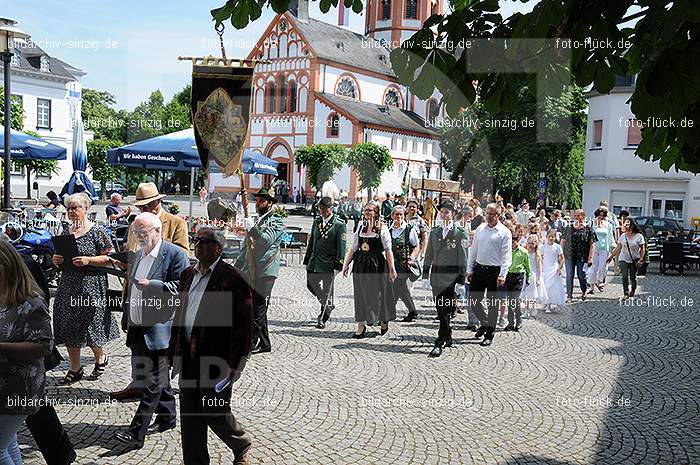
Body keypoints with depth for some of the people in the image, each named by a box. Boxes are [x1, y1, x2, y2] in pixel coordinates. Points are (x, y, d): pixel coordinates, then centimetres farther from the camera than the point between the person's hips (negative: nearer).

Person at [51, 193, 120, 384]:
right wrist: (56, 259, -1)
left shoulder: (96, 231, -7)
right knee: (68, 328, 8)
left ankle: (101, 358, 27)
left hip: (90, 286, -6)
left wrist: (89, 260, -20)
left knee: (89, 326, -1)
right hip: (68, 286, 6)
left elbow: (111, 257, -9)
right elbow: (60, 256, 21)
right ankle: (75, 369, 20)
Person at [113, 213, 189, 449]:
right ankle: (167, 418, 30)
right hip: (137, 327, 8)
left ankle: (136, 432, -6)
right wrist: (126, 317, 21)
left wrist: (152, 285, -21)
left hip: (158, 328, -8)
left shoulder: (175, 254, -9)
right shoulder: (139, 254, 16)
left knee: (153, 381, -6)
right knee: (158, 377, 17)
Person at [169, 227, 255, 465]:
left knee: (215, 413, 3)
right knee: (189, 416, 12)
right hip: (189, 357, 7)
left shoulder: (232, 279, -13)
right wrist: (173, 351, 16)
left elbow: (243, 326, -14)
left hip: (216, 358, -7)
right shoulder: (188, 274, 11)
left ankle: (242, 445, 31)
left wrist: (234, 364, -16)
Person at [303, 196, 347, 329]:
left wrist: (338, 264, -14)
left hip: (328, 263, -6)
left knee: (327, 290, 0)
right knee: (311, 285, 9)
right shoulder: (317, 222, 12)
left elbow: (341, 246, -9)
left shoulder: (339, 224, -6)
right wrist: (307, 260, 15)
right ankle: (328, 306, 33)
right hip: (314, 261, 6)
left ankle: (323, 318, 13)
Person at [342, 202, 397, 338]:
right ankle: (361, 326, 10)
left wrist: (391, 269, -9)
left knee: (377, 294, 3)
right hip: (361, 264, 4)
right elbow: (353, 248, 13)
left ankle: (384, 322, 24)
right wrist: (346, 264, 12)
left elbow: (388, 250, -6)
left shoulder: (382, 228, -4)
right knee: (360, 295, 4)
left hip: (377, 265, -4)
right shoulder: (361, 227, 10)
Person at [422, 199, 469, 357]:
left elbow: (463, 257, -4)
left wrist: (461, 278, -7)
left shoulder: (460, 233, -3)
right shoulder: (435, 232, 12)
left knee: (446, 310, -6)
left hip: (451, 275, -5)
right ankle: (447, 338, 26)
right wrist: (425, 273, 11)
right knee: (440, 308, 11)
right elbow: (429, 254, 16)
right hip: (436, 273, 5)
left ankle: (439, 344, -5)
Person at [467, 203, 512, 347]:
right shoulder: (480, 229, 9)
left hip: (494, 271, -5)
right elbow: (473, 250, 14)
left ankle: (489, 335, 15)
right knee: (474, 299, 6)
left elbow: (506, 255, -10)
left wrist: (502, 275, -18)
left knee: (493, 303, 4)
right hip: (479, 269, 5)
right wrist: (469, 269, 10)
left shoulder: (504, 233, -5)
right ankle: (484, 323, 31)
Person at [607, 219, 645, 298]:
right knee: (625, 276, -9)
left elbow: (642, 249, -4)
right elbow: (617, 248, 9)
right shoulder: (623, 236, 4)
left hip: (634, 260, -2)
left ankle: (633, 291, 29)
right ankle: (626, 293, -9)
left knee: (633, 277, 6)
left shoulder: (639, 236, -6)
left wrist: (641, 260, -12)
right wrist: (611, 256, 6)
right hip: (624, 259, 2)